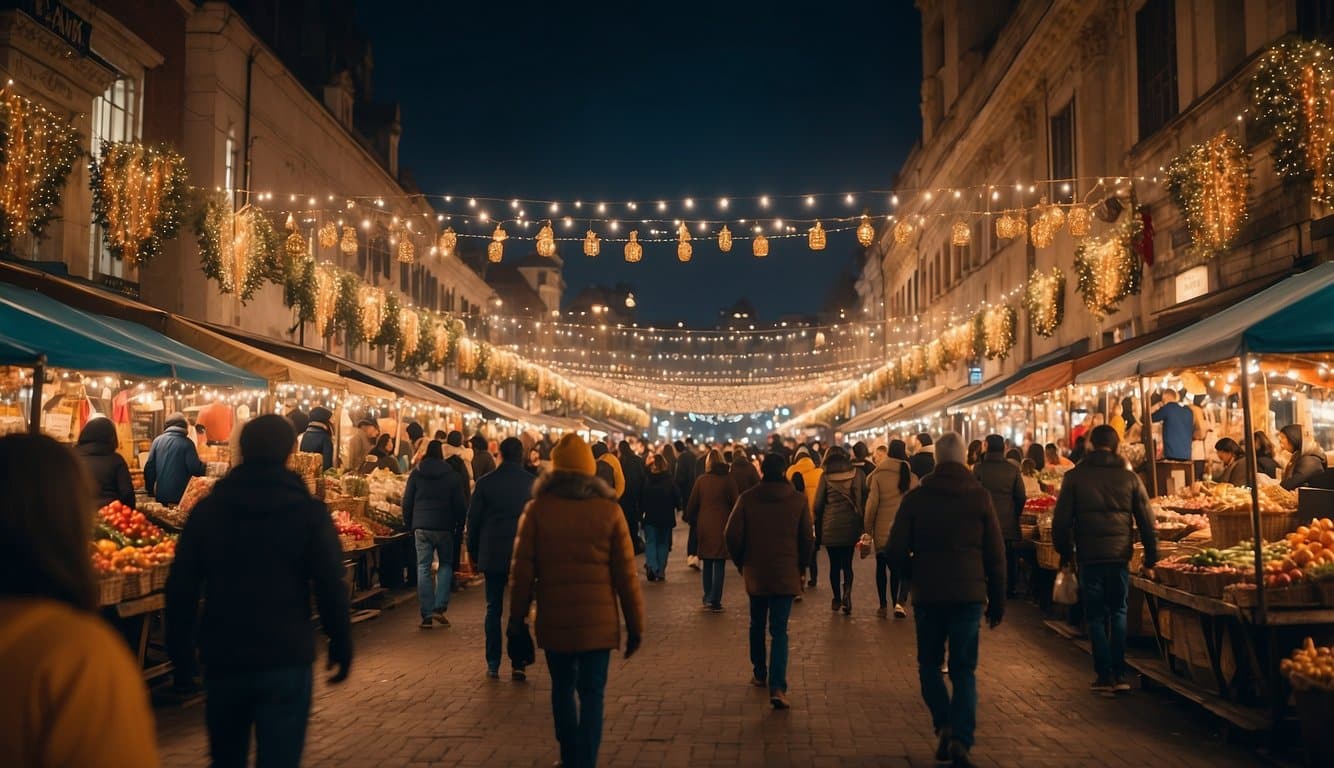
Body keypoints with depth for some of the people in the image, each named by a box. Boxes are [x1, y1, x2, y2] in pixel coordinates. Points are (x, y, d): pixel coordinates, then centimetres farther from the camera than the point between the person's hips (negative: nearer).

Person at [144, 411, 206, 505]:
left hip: (161, 494, 4)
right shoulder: (186, 443, -7)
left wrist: (150, 489, 14)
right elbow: (195, 469, -13)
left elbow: (149, 467, 5)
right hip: (181, 495, -4)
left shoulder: (158, 440, 5)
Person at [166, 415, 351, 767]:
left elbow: (181, 589, 3)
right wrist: (341, 646, 4)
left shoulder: (208, 509, 2)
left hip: (222, 658, 3)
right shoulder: (309, 511, -5)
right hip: (286, 660, -3)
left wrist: (181, 653, 12)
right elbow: (331, 587, -7)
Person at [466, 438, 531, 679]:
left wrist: (473, 552, 12)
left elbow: (473, 519, 3)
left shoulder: (485, 482, -1)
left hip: (492, 555, 1)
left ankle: (493, 664, 10)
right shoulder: (532, 484, -3)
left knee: (493, 610, 9)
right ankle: (518, 665, 3)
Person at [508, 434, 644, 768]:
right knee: (591, 693, 6)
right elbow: (625, 574, -3)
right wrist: (635, 625, 5)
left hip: (554, 618, 1)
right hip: (597, 619, -1)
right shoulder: (609, 511, -4)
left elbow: (522, 571, -2)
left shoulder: (538, 509, -3)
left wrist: (516, 621, 8)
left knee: (562, 688, 19)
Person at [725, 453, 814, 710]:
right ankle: (777, 687, -13)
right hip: (786, 575, -1)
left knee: (757, 625, 20)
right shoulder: (798, 500, -4)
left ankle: (760, 675, 31)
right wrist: (801, 567, 15)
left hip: (755, 573, 1)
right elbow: (806, 539, 1)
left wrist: (741, 563, 8)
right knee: (779, 631, -1)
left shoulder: (747, 499, -6)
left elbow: (732, 535, -8)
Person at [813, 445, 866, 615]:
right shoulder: (857, 473, 0)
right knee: (847, 564, 10)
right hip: (851, 525, 1)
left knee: (834, 564, 12)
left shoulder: (826, 476, -3)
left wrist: (818, 528, 9)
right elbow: (865, 498, 1)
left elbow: (818, 504, -1)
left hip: (831, 526, -1)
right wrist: (864, 524, 8)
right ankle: (847, 593, -13)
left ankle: (837, 599, 18)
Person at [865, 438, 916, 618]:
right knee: (899, 566, 9)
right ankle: (898, 602, -5)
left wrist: (868, 527, 4)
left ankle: (884, 605, 15)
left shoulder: (879, 476, -8)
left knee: (882, 566, 12)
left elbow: (872, 503, -7)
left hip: (882, 529, -1)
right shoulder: (912, 477, -2)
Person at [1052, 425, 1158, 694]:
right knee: (1118, 613, 14)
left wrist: (1065, 552, 12)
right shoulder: (1130, 477, 3)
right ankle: (1119, 675, 9)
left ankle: (1104, 676, 7)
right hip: (1120, 554, 1)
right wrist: (1151, 558, 14)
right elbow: (1146, 521, 5)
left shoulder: (1074, 477, -2)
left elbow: (1061, 520, -1)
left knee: (1096, 616, 8)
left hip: (1089, 555, -1)